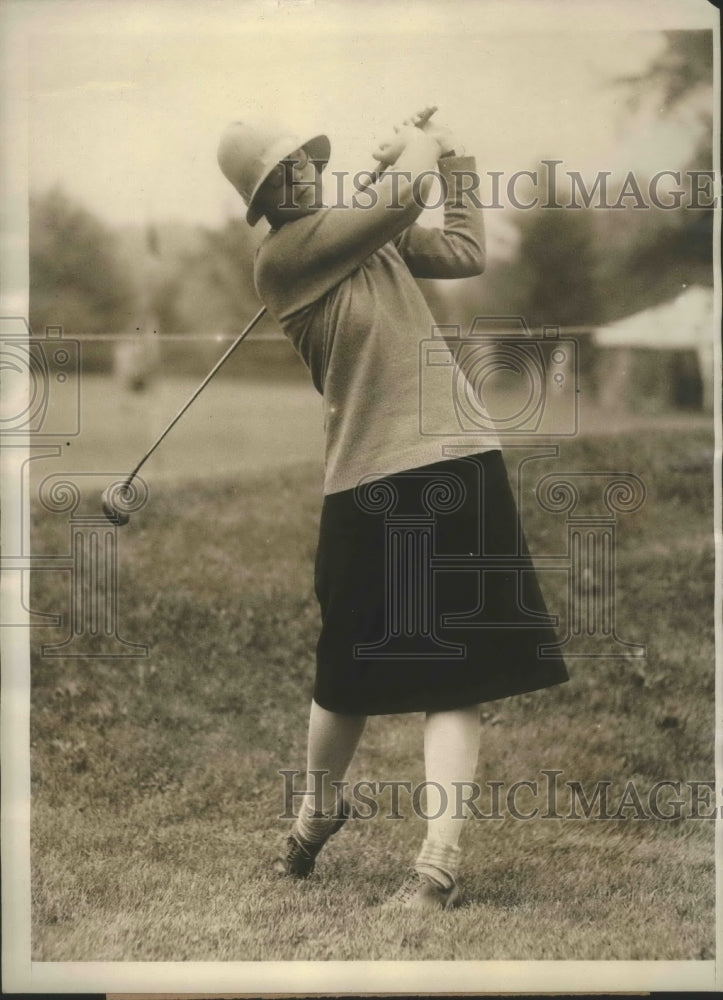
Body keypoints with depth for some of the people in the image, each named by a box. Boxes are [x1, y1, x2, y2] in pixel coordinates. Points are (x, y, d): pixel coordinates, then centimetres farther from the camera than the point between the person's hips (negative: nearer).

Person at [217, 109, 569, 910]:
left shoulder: (370, 232, 12)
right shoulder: (283, 255, -9)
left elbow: (466, 252, 18)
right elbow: (404, 193, -14)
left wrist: (451, 156, 16)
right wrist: (417, 148, 6)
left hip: (457, 462, 4)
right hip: (369, 484, -4)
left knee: (455, 674, 0)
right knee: (351, 673, 10)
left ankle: (438, 864, 6)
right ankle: (318, 809, 33)